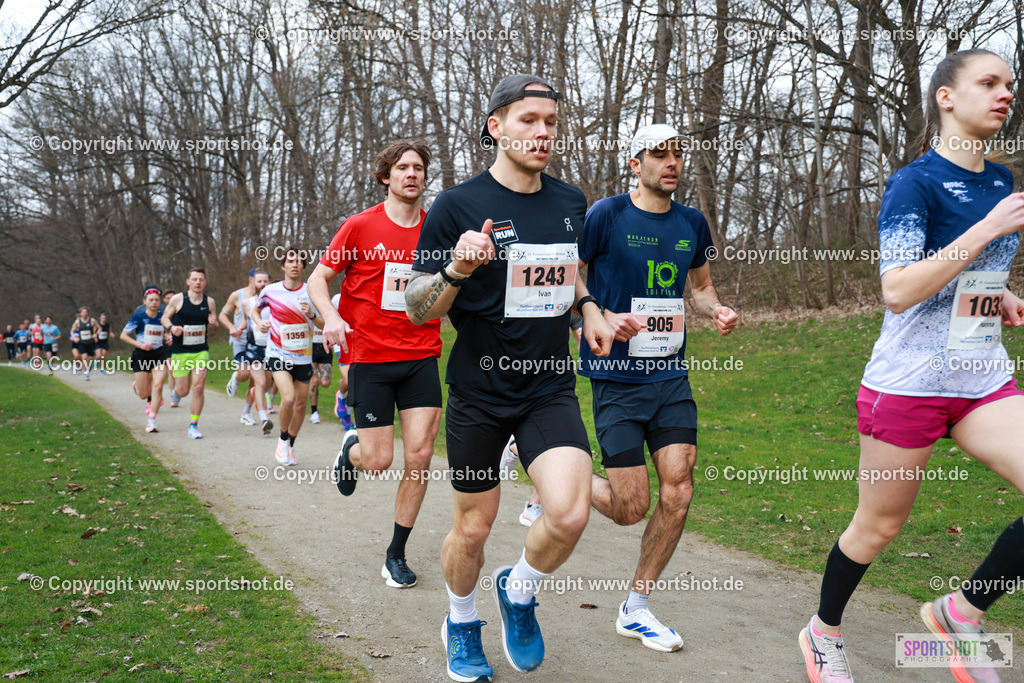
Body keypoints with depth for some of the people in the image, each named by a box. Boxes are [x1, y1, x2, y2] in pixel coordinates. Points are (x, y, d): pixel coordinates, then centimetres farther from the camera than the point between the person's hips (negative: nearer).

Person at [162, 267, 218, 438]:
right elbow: (164, 318, 5)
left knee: (198, 388, -10)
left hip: (201, 351, 1)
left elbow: (215, 324, 15)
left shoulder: (210, 302, 3)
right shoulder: (177, 299, -5)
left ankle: (193, 426, 3)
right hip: (180, 352, -1)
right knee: (183, 391, 3)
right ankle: (175, 390, 42)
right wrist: (171, 327, -17)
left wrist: (213, 322, -9)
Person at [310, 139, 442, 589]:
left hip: (422, 357, 2)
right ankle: (351, 448, 37)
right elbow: (318, 278, 3)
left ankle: (397, 554, 11)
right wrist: (331, 316, -16)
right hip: (370, 357, -2)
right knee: (378, 460, -2)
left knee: (419, 456, -5)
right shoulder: (361, 226, -3)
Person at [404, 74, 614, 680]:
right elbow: (418, 311, -8)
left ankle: (519, 592, 17)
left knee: (571, 514, -16)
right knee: (473, 527, 9)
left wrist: (589, 310, 6)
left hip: (551, 387, 3)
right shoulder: (457, 206, -10)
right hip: (479, 391, -3)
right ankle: (462, 625, 39)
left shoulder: (570, 202, 5)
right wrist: (457, 269, -27)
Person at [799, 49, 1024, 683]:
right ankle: (824, 631, 31)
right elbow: (899, 290, -23)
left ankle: (962, 611, 10)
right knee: (879, 526, 7)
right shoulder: (915, 183, -12)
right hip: (909, 384, -6)